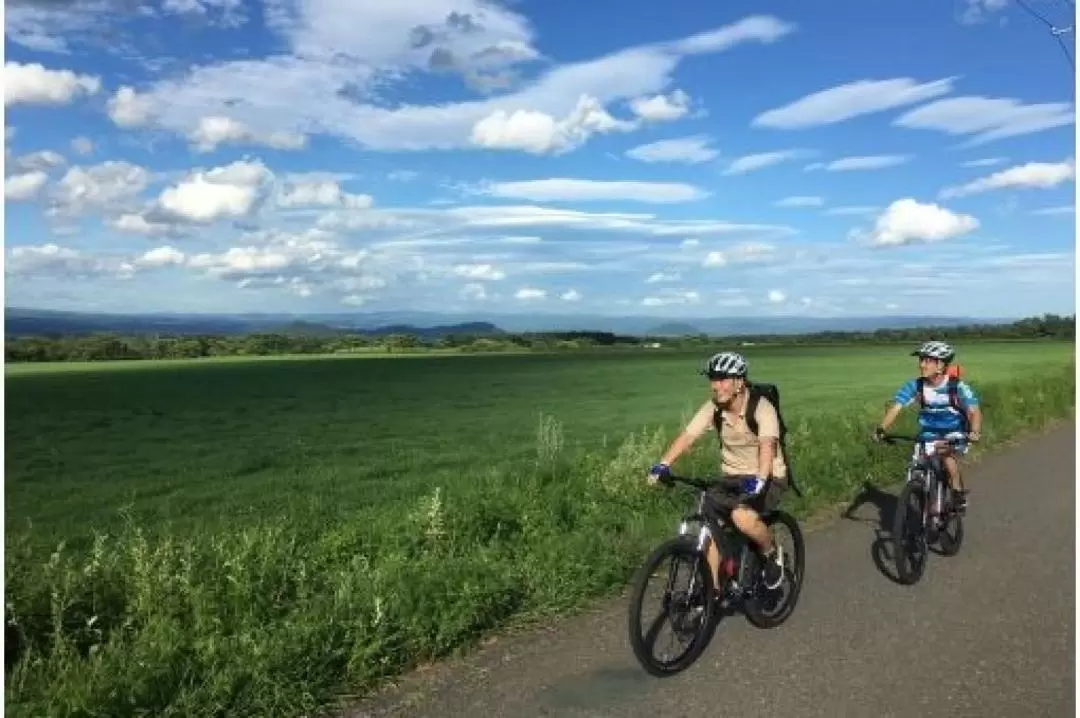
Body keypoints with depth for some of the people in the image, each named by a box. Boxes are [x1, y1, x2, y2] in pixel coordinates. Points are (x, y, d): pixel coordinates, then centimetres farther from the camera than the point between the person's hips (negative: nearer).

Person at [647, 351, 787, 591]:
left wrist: (760, 478, -54)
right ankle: (713, 589, 8)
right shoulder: (713, 407, -8)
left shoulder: (762, 408, -21)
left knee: (742, 517, -31)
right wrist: (663, 465, -32)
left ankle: (771, 553, 0)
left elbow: (767, 445, -36)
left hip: (768, 479, -5)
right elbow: (687, 435, -17)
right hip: (731, 477, 5)